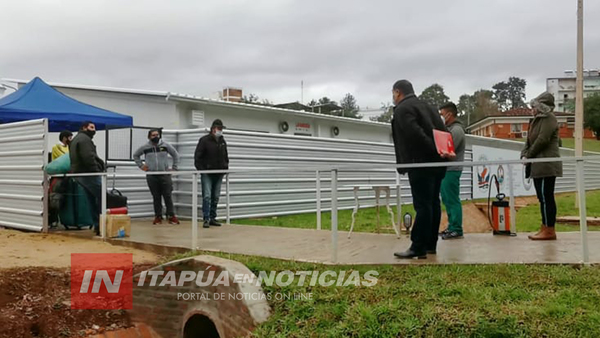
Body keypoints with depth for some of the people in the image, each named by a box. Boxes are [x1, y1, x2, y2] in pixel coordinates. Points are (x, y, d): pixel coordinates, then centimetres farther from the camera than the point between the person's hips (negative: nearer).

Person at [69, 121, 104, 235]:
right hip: (88, 174, -11)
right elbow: (88, 158, -23)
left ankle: (97, 226, 13)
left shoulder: (76, 140, 24)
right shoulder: (84, 139, -10)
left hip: (80, 174, 11)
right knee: (102, 198, -11)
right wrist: (97, 170, -14)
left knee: (93, 200, 12)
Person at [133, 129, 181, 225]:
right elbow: (135, 155, 20)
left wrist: (174, 168, 6)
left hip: (165, 175, -1)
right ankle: (158, 216, 12)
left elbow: (176, 154, 11)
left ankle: (171, 216, 3)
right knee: (156, 197, 5)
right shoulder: (145, 147, 6)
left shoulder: (166, 145, 4)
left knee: (168, 196, -3)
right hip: (151, 176, 1)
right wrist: (141, 165, 10)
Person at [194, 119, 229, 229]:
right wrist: (201, 169, -14)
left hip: (219, 174, 6)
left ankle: (212, 218, 16)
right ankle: (206, 219, -8)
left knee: (215, 197, 9)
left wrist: (226, 166, 9)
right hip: (207, 173, -6)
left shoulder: (222, 141, 13)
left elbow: (225, 156, 23)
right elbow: (197, 156, -7)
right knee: (207, 196, -11)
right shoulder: (204, 140, -6)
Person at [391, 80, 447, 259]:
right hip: (437, 163, 9)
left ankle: (418, 247, -7)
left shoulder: (402, 109, -6)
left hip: (421, 164, -9)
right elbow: (443, 132, 15)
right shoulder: (427, 106, 21)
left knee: (422, 205, -9)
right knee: (433, 203, 10)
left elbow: (415, 134, -20)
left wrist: (434, 150, -18)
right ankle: (430, 244, 16)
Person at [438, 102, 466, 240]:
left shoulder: (456, 129, -12)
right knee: (447, 199, 13)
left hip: (452, 170, -10)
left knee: (452, 200, -6)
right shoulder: (449, 128, 19)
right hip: (445, 169, 10)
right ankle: (452, 227, 20)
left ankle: (456, 230, -2)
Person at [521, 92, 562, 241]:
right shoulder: (537, 120, 19)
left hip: (546, 165, -9)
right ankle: (545, 228, 16)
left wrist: (529, 155, -9)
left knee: (546, 197, -9)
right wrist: (524, 154, 1)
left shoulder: (549, 118, -8)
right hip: (538, 166, 9)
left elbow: (542, 140, -17)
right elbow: (529, 140, 17)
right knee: (544, 197, 11)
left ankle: (549, 230, -6)